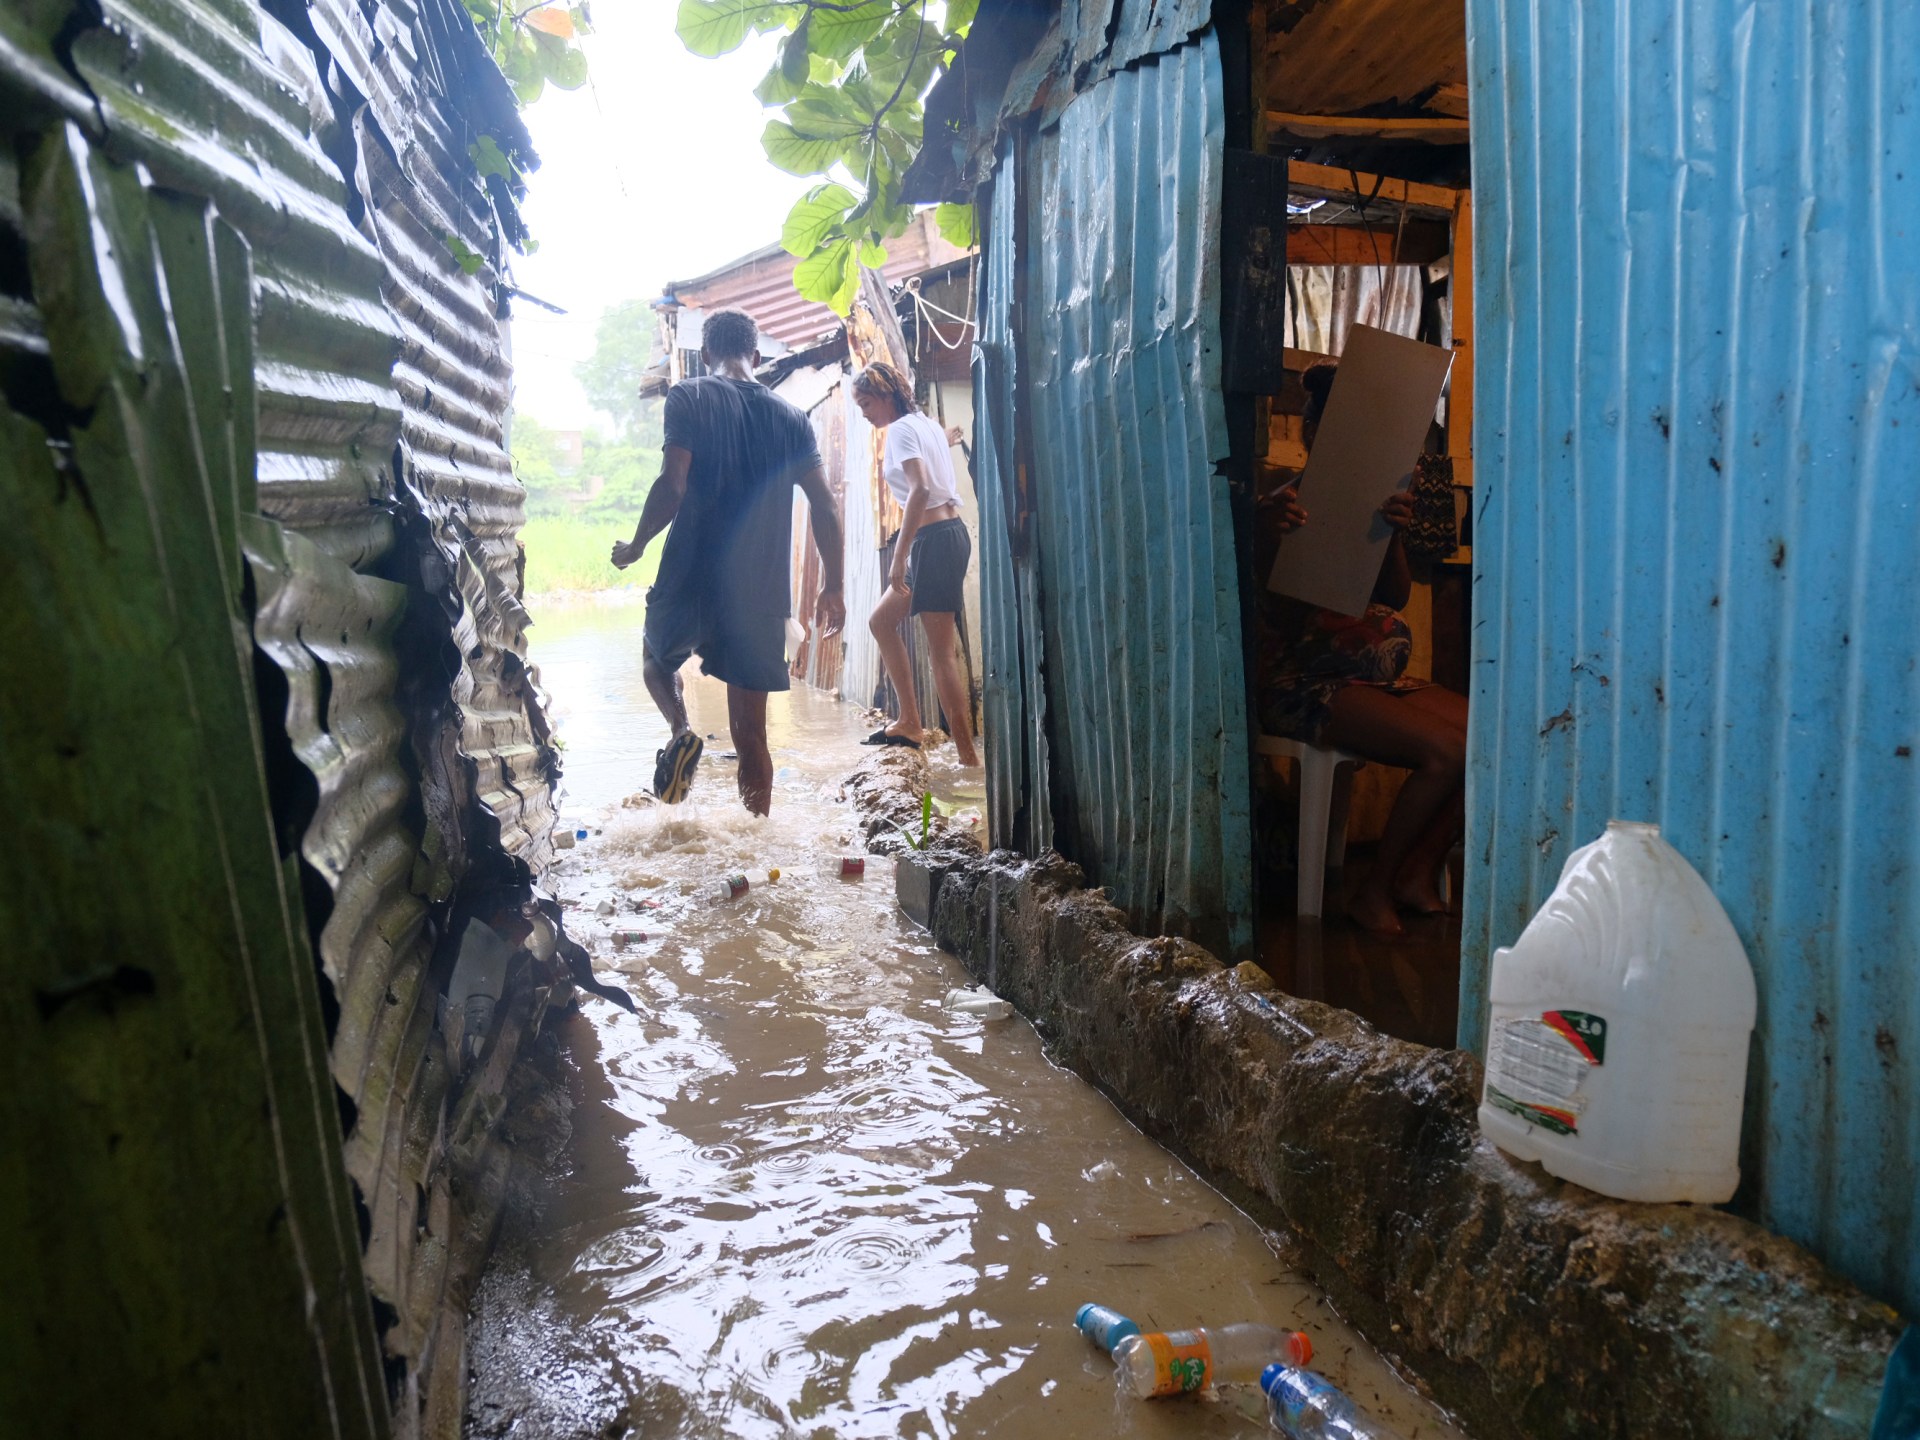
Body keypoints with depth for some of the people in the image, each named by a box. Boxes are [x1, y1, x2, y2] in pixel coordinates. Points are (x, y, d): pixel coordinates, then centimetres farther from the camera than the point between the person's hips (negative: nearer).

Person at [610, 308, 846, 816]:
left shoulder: (688, 398, -1)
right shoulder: (790, 417, 10)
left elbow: (673, 484, -13)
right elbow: (825, 507, 6)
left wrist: (635, 546, 2)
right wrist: (832, 588, 13)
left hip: (693, 579, -2)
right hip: (762, 593, 3)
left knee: (656, 654, 28)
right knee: (751, 734, 9)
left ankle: (682, 732, 0)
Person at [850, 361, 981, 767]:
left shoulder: (901, 429, -9)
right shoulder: (928, 426, 18)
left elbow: (920, 489, -24)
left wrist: (899, 556, -27)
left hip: (934, 539, -10)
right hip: (949, 533, 10)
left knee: (941, 649, -10)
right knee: (881, 620, 18)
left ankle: (968, 755, -8)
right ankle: (910, 722, 19)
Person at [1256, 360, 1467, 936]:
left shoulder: (1374, 500, 13)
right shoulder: (1287, 505, -7)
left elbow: (1397, 598, 2)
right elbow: (1281, 619, -15)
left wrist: (1393, 536, -16)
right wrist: (1274, 543, -32)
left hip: (1380, 672, 7)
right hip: (1306, 681, -7)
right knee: (1446, 749, -24)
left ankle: (1417, 873, 4)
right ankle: (1374, 889, -5)